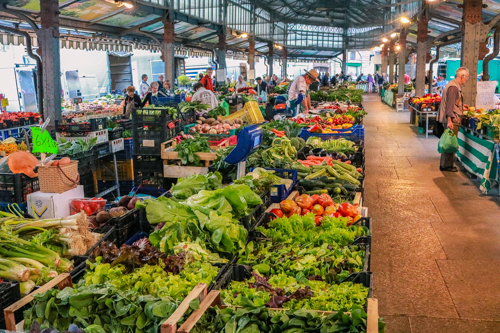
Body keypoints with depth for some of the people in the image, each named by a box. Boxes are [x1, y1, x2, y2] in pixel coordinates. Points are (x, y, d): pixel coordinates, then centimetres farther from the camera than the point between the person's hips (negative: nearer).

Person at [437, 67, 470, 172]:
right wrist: (449, 120, -27)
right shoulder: (454, 87, -16)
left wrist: (461, 107, 26)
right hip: (452, 120, -11)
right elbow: (450, 104, -23)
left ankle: (445, 164, 21)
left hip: (451, 119, 11)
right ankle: (447, 165, 2)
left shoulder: (454, 85, 18)